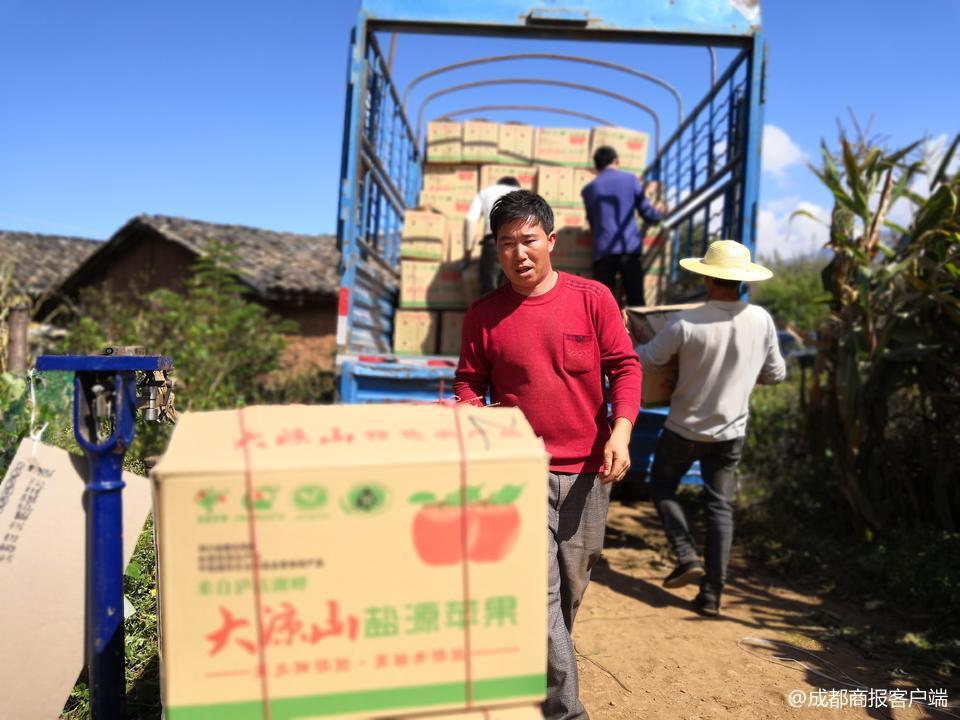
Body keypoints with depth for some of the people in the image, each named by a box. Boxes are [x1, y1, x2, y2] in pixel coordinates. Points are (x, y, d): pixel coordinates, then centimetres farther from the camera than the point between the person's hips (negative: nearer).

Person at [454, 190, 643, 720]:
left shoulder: (592, 298, -1)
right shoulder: (484, 314, 1)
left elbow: (624, 366, 0)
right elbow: (469, 382, 7)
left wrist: (621, 432, -13)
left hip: (587, 471, 2)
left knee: (571, 589, 15)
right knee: (539, 592, -9)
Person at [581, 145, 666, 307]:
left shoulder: (589, 189, 10)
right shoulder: (631, 179, 7)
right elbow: (648, 214, 10)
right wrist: (659, 211, 32)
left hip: (603, 252, 1)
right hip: (629, 249, -1)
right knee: (636, 301, 4)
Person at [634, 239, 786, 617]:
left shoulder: (686, 324, -22)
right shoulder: (761, 320, -9)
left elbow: (644, 360, -11)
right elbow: (776, 374, 3)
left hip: (685, 429, -3)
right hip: (731, 433, 4)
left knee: (661, 486, 20)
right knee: (720, 507, 12)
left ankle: (687, 557, 8)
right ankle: (712, 593, 14)